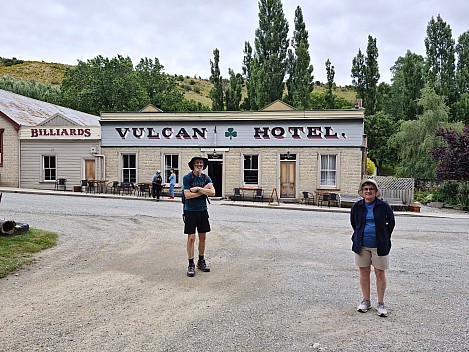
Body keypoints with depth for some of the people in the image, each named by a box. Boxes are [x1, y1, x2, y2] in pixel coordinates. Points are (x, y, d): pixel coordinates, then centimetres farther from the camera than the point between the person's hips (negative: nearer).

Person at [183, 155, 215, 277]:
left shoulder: (206, 178, 5)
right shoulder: (187, 178, -7)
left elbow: (212, 193, -9)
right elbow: (187, 195, -16)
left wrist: (198, 189, -17)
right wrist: (203, 190, -13)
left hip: (203, 211, 4)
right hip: (190, 211, -4)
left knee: (203, 237, 11)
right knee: (191, 238, -2)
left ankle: (201, 261, 26)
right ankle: (191, 264, 8)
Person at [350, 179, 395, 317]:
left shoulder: (383, 206, -5)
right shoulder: (357, 206, 0)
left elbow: (391, 222, 7)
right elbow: (353, 223, 16)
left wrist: (384, 238, 5)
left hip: (379, 245, -2)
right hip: (362, 245, 2)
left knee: (380, 273, 4)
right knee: (364, 272, 9)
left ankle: (380, 303, 17)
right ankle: (366, 300, 24)